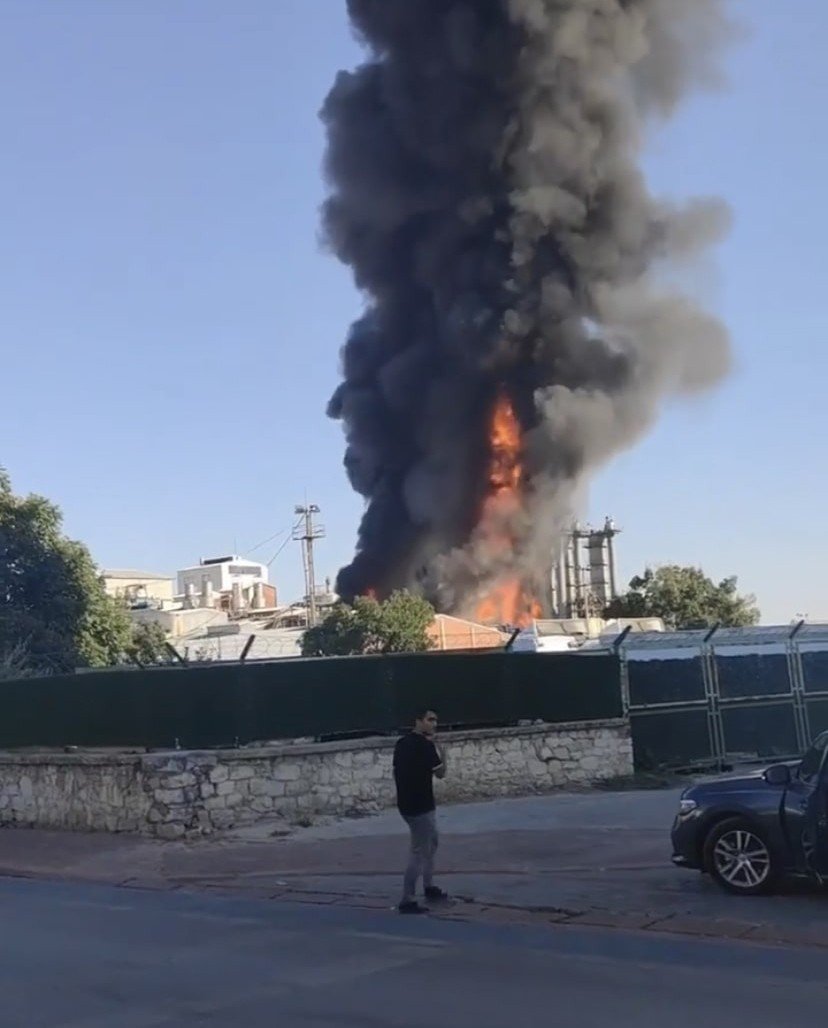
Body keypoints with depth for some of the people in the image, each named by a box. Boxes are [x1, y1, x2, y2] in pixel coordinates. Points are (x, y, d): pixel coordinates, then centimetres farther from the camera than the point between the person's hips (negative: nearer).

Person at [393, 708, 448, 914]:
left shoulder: (402, 743, 8)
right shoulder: (425, 745, -17)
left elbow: (396, 771, 14)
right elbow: (440, 773, -11)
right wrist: (439, 750, 1)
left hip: (406, 803, 9)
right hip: (420, 806, -9)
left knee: (432, 841, 26)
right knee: (420, 852, -3)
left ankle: (429, 888, 34)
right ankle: (407, 901, -1)